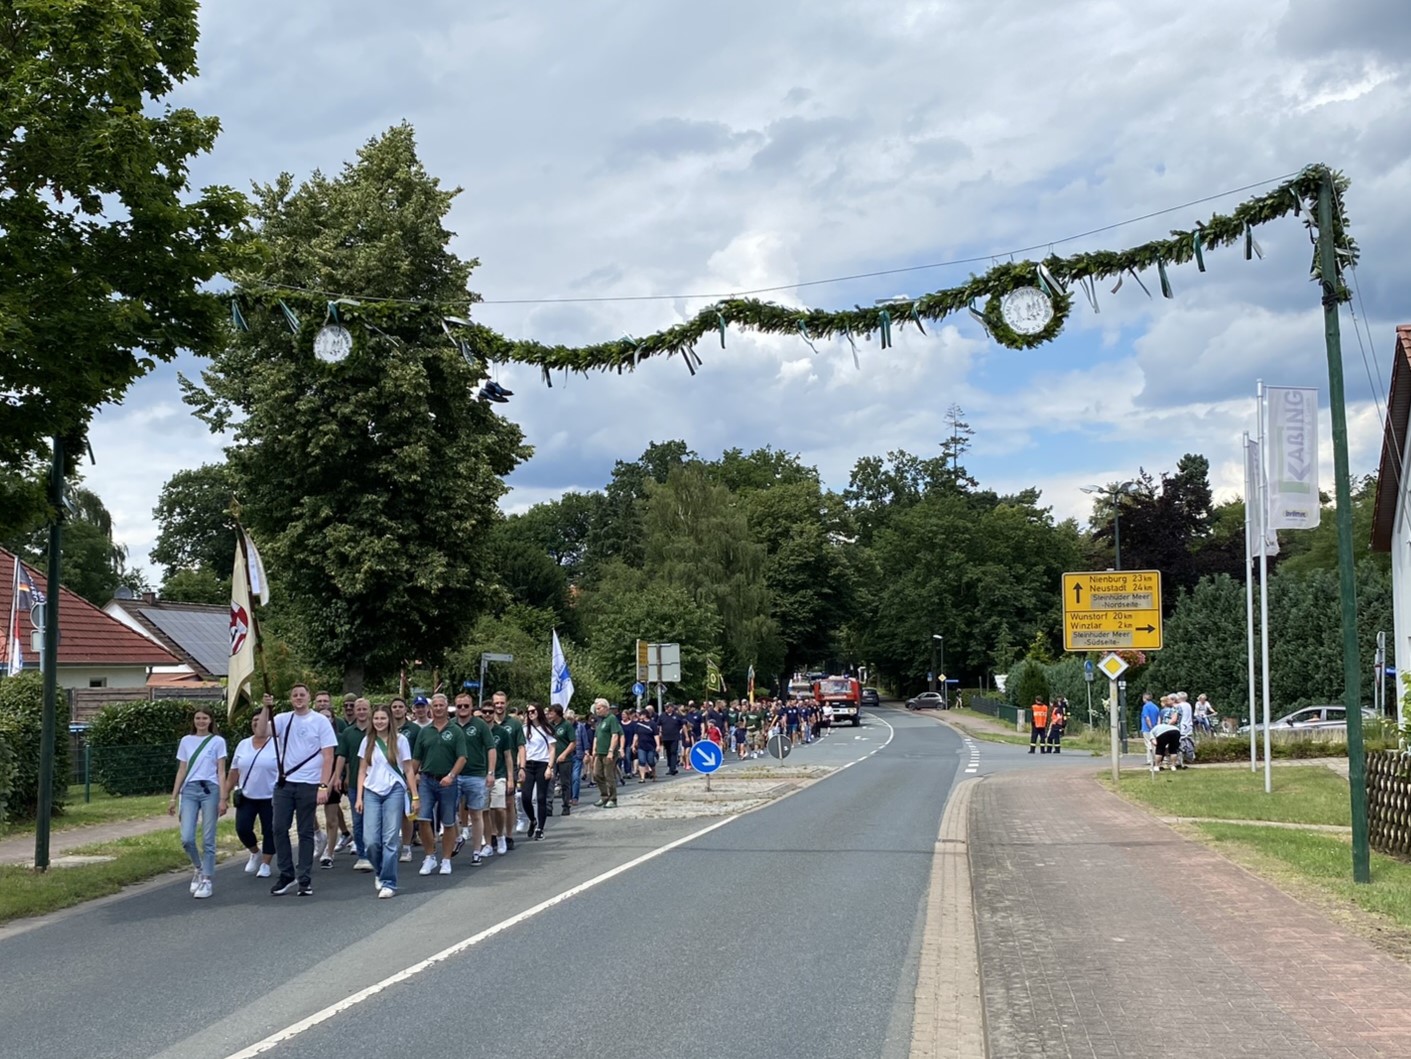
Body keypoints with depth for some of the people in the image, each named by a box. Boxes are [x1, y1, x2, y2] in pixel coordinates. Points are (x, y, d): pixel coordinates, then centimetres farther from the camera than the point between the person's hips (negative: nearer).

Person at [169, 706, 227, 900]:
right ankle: (199, 869, 19)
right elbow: (181, 771, 13)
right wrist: (173, 798, 9)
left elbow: (221, 772, 1)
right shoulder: (186, 741, 11)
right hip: (189, 790, 2)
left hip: (210, 790, -2)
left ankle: (207, 880, 8)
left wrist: (223, 799, -7)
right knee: (187, 838, -7)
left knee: (208, 839, -1)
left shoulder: (217, 741, 3)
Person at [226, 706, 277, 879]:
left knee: (269, 831, 1)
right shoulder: (243, 745, 8)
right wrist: (227, 791, 11)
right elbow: (234, 771, 13)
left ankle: (265, 865, 16)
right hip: (246, 797, 4)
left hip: (270, 798, -4)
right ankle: (255, 852, 22)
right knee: (242, 828, -6)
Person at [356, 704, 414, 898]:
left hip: (394, 791, -2)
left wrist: (415, 795, 2)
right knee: (372, 840, -6)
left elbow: (408, 769, 5)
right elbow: (362, 770, 12)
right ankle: (380, 873, 21)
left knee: (390, 839, -5)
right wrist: (358, 797, 5)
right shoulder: (367, 741, 10)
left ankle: (388, 883, 1)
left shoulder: (399, 740, 3)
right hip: (372, 792, 2)